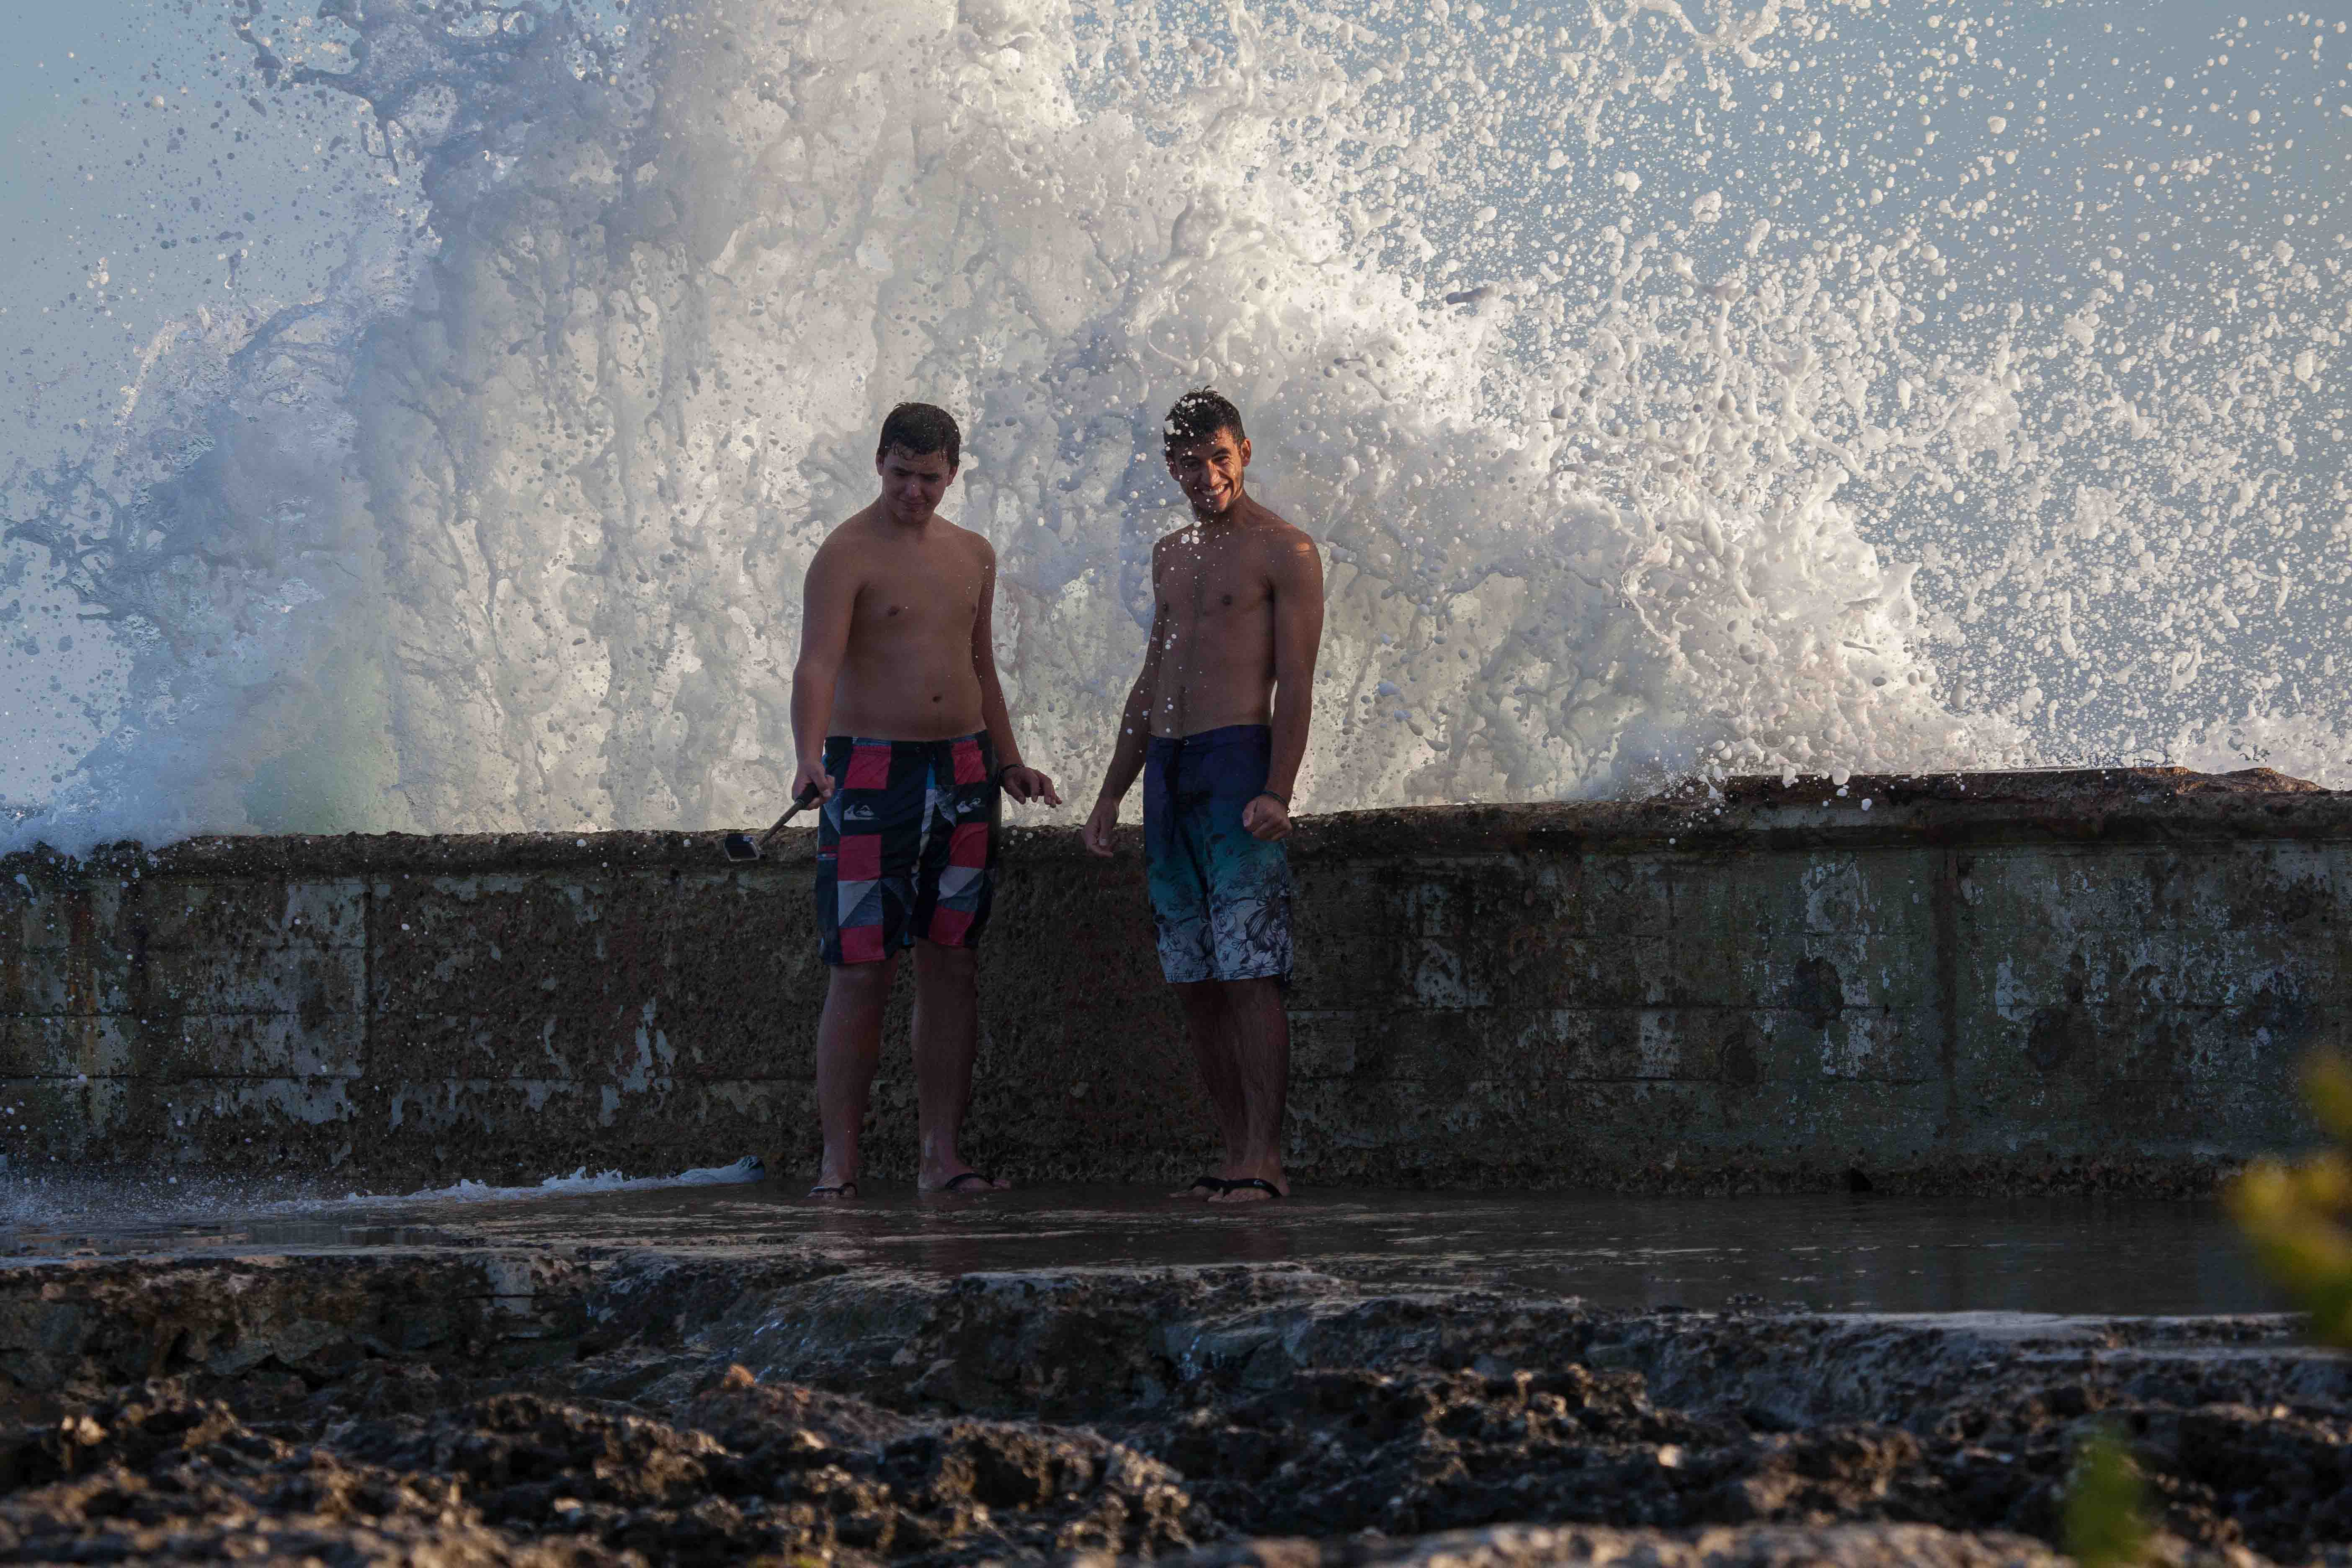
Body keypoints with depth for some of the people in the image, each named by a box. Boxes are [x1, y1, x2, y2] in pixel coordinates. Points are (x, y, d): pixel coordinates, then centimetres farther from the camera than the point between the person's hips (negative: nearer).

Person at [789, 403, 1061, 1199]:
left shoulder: (973, 556, 14)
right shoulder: (846, 555, -7)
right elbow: (817, 663, -19)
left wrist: (1009, 763, 16)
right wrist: (810, 756, -34)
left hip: (962, 772, 6)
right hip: (870, 773, -6)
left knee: (953, 966, 4)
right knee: (861, 972, -8)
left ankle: (942, 1158, 7)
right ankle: (838, 1163, -5)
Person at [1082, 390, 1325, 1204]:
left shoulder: (1284, 551, -2)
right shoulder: (1171, 555, 20)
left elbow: (1296, 683, -9)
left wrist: (1277, 792, -20)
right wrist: (1112, 793, 20)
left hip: (1238, 762, -7)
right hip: (1169, 770, 7)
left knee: (1250, 974, -12)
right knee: (1195, 980, 4)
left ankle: (1265, 1159, -13)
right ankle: (1233, 1155, 7)